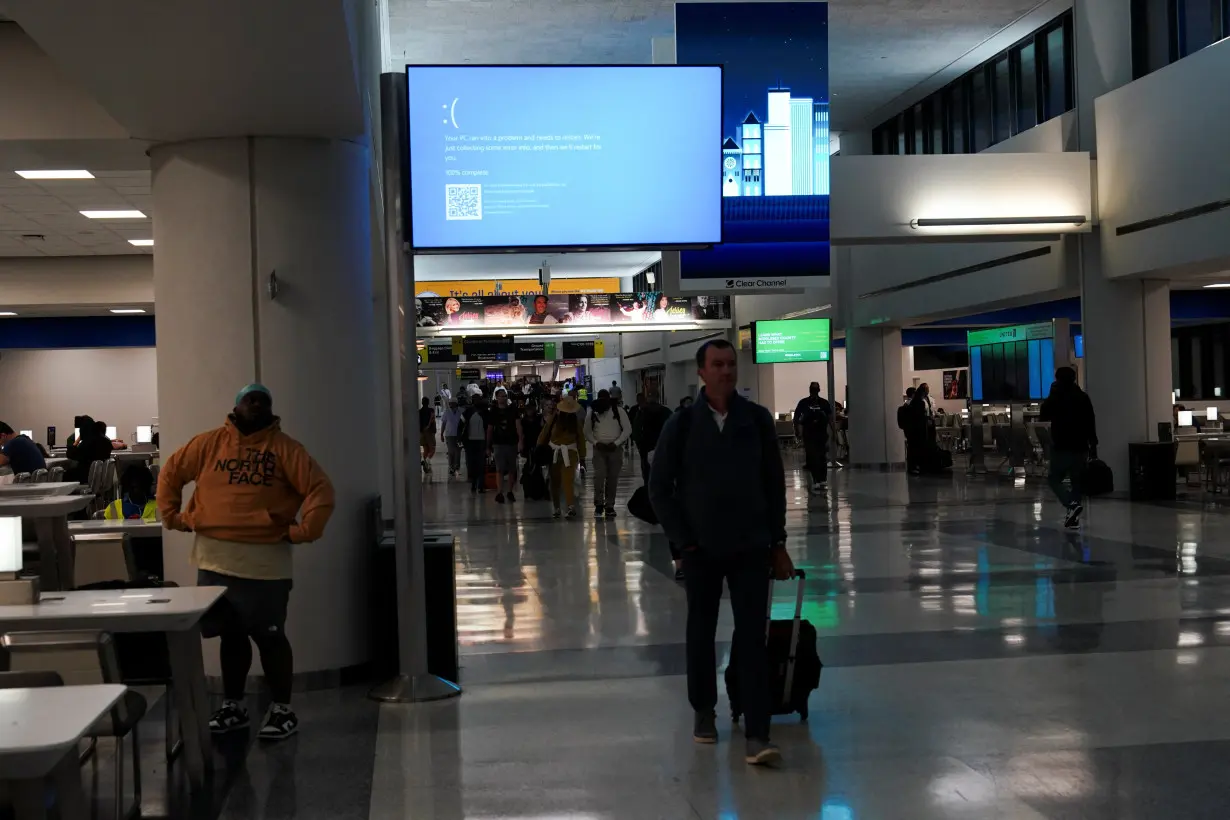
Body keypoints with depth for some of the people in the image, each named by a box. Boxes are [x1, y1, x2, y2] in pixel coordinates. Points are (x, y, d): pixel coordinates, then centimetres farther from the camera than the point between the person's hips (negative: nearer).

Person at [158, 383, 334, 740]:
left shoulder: (284, 447, -1)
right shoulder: (209, 443, 6)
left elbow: (320, 488, -7)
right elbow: (170, 473, 17)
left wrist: (303, 530, -12)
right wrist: (174, 516, 10)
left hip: (265, 561, -3)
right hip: (215, 559, 3)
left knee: (270, 637, 2)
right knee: (231, 635, 14)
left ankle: (282, 710, 13)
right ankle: (233, 705, 27)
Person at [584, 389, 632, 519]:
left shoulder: (618, 411, -2)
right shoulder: (593, 412, 3)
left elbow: (627, 429, -3)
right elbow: (587, 431, 9)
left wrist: (616, 443, -13)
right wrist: (596, 443, -8)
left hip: (615, 449, 0)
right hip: (599, 449, 0)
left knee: (612, 478, 3)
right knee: (599, 476, -13)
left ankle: (609, 506, 13)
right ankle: (599, 504, -3)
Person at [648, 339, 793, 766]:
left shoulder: (757, 419, -1)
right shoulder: (682, 424, -4)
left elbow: (774, 484, 5)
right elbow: (660, 490, 0)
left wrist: (777, 542, 4)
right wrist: (684, 539, -5)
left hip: (751, 547, 0)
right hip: (701, 549, 0)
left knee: (752, 637, -5)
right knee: (701, 632, 13)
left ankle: (757, 735, -5)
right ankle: (703, 712, 33)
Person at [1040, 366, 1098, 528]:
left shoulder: (1055, 398, -7)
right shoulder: (1083, 397, 5)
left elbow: (1043, 417, 5)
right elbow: (1091, 423, 5)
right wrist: (1093, 445, 11)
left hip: (1062, 447, -4)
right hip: (1081, 447, 4)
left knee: (1054, 479, 7)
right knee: (1077, 481, 12)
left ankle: (1072, 505, -16)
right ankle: (1073, 515, 7)